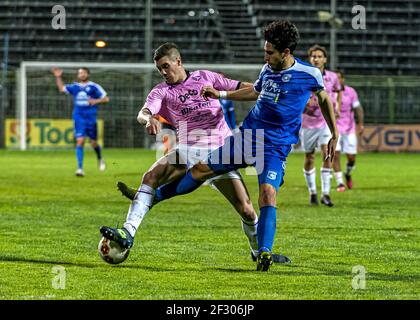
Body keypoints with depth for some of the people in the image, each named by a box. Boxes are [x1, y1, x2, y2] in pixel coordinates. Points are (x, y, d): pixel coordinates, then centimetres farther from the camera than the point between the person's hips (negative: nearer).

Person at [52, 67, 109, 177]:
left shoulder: (94, 87, 1)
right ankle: (80, 168, -14)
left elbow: (106, 99, 2)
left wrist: (96, 101, -15)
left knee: (93, 143, 6)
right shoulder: (75, 87, 12)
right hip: (78, 118, 2)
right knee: (80, 141, -11)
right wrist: (58, 77, 13)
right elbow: (61, 88, 23)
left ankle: (100, 159, 38)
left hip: (91, 118, -2)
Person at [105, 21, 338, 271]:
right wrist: (221, 94, 23)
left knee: (268, 192, -28)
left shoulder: (309, 74, -9)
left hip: (275, 147, -5)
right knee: (202, 168, 8)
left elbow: (325, 100, 8)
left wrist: (334, 136, 9)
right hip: (247, 136, 5)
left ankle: (265, 253, -29)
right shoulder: (268, 69, 5)